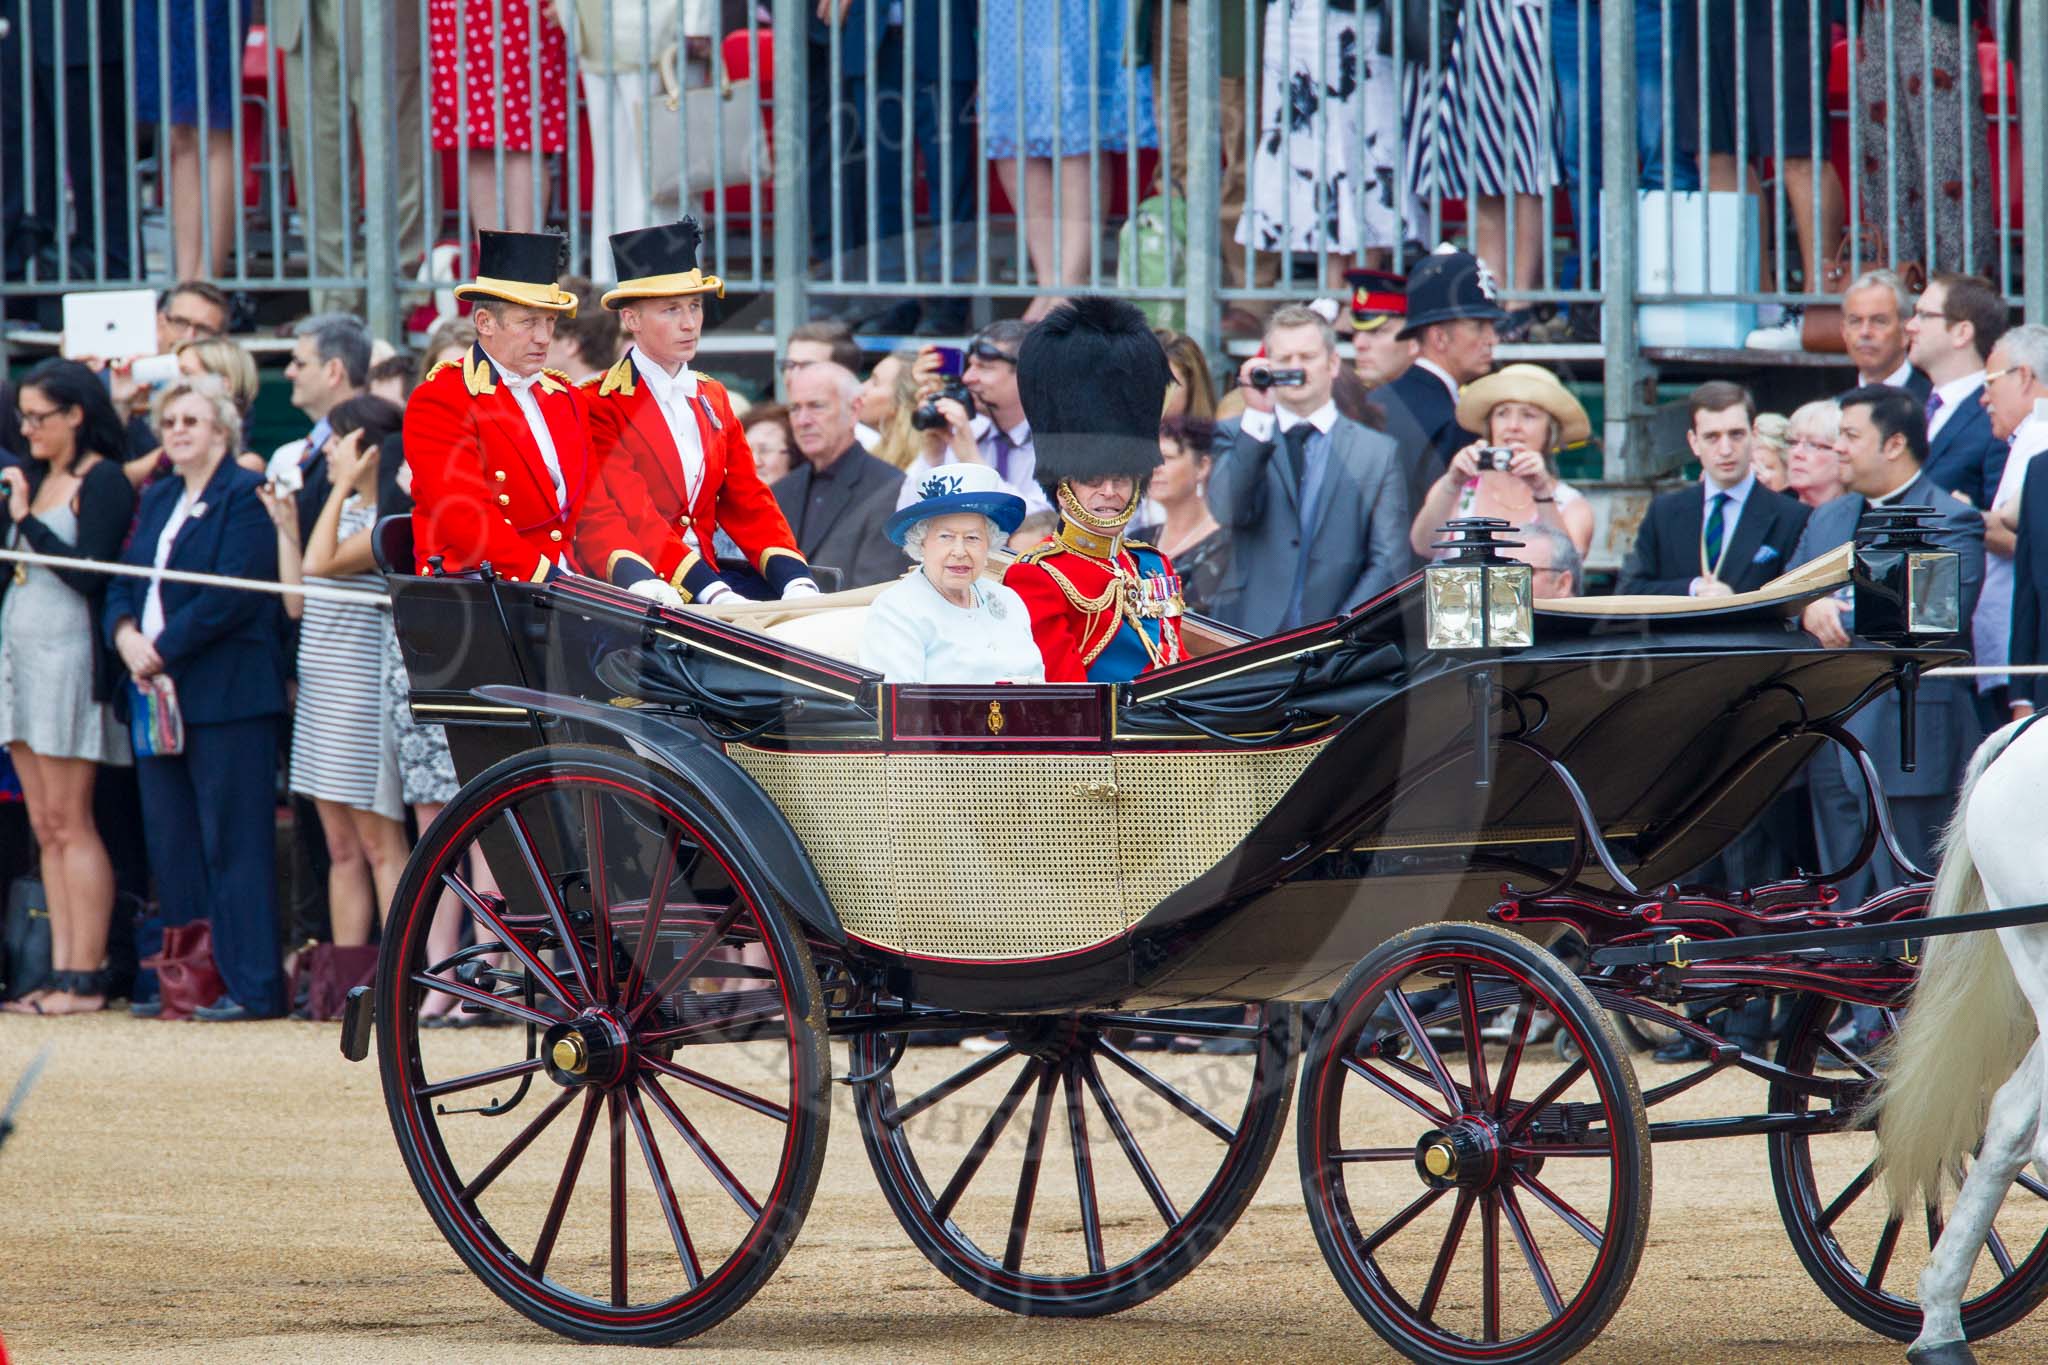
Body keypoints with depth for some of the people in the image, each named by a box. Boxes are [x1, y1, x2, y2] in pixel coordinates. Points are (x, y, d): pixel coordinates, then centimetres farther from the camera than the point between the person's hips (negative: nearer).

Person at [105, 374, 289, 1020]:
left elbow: (234, 594, -15)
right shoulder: (158, 499, 19)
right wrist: (127, 637, -4)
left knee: (232, 843, -7)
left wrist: (163, 648, -15)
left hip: (225, 693, -8)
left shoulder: (245, 495, -6)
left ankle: (252, 985, -5)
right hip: (160, 696, 8)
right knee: (171, 845, 7)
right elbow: (122, 582, 17)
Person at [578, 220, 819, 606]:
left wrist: (797, 584, -7)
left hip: (708, 571, 7)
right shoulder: (600, 407, -5)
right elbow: (637, 520, -15)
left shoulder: (713, 397, 17)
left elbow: (748, 503, 12)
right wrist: (714, 593, -27)